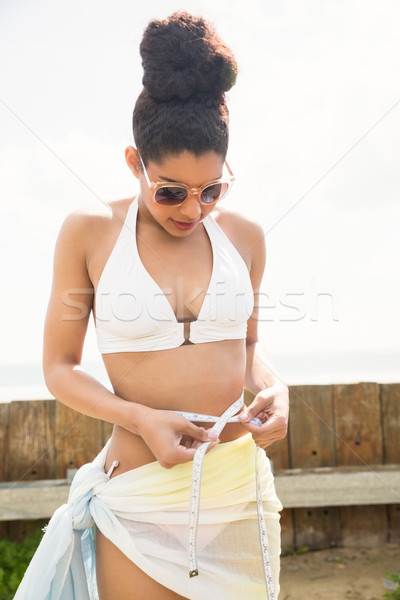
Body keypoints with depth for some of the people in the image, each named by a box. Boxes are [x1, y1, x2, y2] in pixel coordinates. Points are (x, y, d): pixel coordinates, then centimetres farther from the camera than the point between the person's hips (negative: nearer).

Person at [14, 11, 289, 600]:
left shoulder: (243, 234, 2)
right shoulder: (90, 232, -6)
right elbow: (59, 366, -2)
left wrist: (273, 388, -5)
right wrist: (142, 419, -16)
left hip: (241, 487, 3)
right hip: (141, 497, -3)